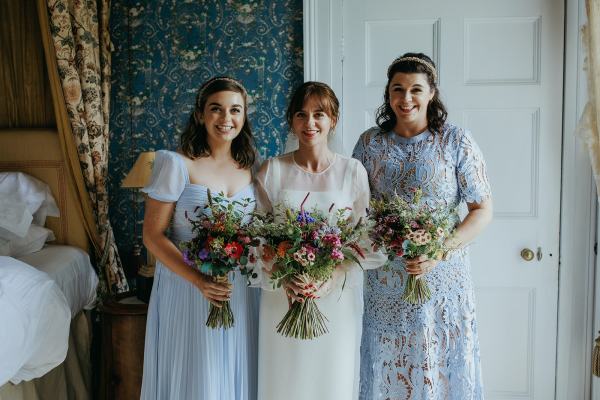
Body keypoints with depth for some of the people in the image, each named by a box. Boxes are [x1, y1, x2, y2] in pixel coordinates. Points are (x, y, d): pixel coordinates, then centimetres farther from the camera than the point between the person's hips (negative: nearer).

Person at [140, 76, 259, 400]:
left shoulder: (250, 167, 4)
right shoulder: (176, 164, -10)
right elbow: (152, 235, -12)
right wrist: (199, 281, -21)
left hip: (241, 289, 4)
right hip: (188, 286, -4)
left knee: (236, 371, 15)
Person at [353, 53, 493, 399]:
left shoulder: (456, 141, -4)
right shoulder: (370, 142, 2)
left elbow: (483, 209, -4)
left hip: (443, 276, -2)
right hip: (385, 278, 2)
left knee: (443, 367, 10)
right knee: (387, 367, 13)